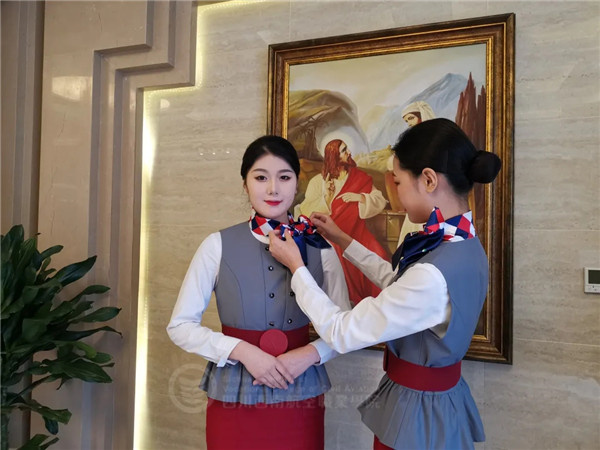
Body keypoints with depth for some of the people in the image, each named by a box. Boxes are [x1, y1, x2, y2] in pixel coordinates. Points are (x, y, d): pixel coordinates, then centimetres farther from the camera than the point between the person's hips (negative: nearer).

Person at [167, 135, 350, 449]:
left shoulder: (318, 247, -3)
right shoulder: (218, 245, -7)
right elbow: (180, 325, -6)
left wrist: (311, 354, -16)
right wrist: (242, 350, -16)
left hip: (300, 393, 1)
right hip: (234, 395, -1)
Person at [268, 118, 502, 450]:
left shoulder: (434, 274, -34)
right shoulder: (463, 244, -5)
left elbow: (341, 334, -24)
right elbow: (399, 283, 13)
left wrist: (295, 265, -13)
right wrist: (343, 241, 14)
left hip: (417, 411, -8)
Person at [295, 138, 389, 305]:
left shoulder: (358, 177, 12)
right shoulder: (318, 181, 7)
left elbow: (380, 201, 4)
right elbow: (306, 211, -2)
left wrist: (360, 197, -11)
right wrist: (326, 196, -13)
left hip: (354, 231, 2)